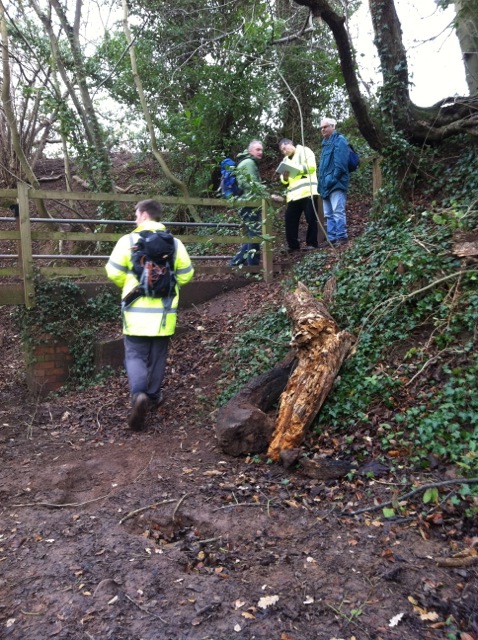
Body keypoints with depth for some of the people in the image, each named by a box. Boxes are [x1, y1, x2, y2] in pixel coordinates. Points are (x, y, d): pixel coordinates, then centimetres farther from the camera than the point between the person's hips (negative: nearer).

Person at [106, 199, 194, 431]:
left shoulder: (128, 240, -7)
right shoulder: (175, 243, 2)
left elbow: (114, 272, -4)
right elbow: (186, 275, 8)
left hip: (137, 310, -2)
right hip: (164, 311, 3)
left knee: (135, 355, 5)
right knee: (157, 357, 16)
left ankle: (139, 395, -17)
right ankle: (153, 397, 28)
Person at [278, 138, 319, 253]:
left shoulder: (304, 151, 7)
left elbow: (311, 166, -9)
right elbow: (285, 181, 25)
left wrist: (297, 168, -16)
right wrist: (285, 177, 2)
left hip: (308, 192, -7)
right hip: (293, 195, 7)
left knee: (311, 219, -4)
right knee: (290, 221, 0)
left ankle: (312, 243, 5)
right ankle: (293, 246, 4)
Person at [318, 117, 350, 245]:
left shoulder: (339, 140, -5)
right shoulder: (326, 143, 23)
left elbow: (340, 163, -16)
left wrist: (333, 178, -20)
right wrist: (322, 181, 16)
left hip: (336, 183, -10)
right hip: (327, 184, 10)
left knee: (338, 211, -12)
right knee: (328, 214, 9)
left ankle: (341, 237, -8)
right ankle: (331, 238, 13)